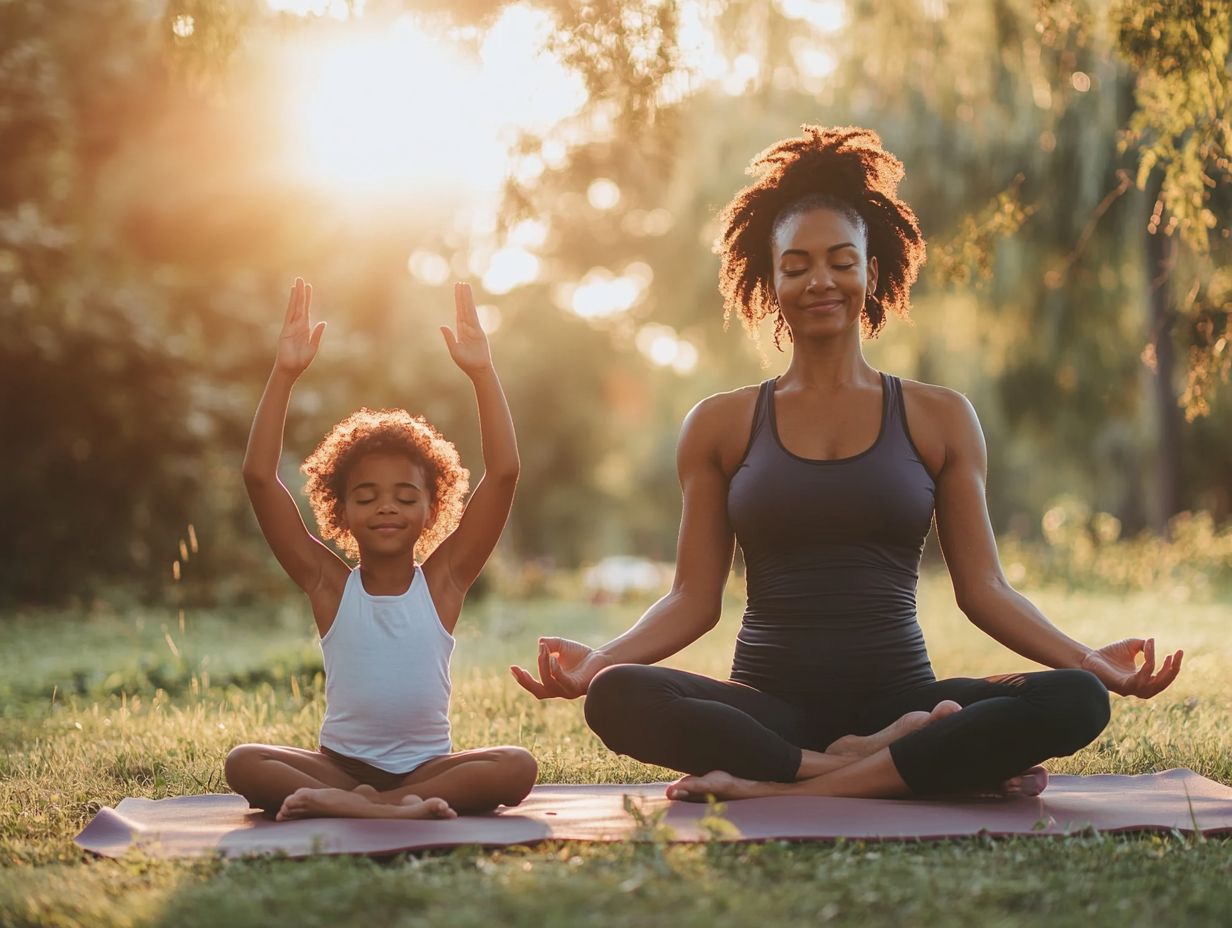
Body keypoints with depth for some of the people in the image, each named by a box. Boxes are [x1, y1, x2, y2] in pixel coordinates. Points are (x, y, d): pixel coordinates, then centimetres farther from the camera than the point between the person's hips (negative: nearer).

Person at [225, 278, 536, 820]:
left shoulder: (443, 578, 1)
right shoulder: (329, 583, 1)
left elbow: (503, 473, -8)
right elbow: (259, 475, -8)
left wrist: (481, 373, -14)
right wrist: (284, 374, -14)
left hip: (428, 763, 0)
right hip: (340, 761, 0)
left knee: (516, 769, -28)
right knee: (244, 764, -25)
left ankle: (346, 803, -31)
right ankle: (394, 808, -35)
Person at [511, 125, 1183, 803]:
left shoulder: (939, 418, 10)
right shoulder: (721, 425, 9)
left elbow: (983, 588, 7)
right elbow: (694, 597, 6)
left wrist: (1088, 659, -8)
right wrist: (596, 659, -11)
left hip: (900, 693, 1)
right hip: (769, 706, -1)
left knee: (1075, 702, -28)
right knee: (616, 697, -31)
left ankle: (780, 785, -27)